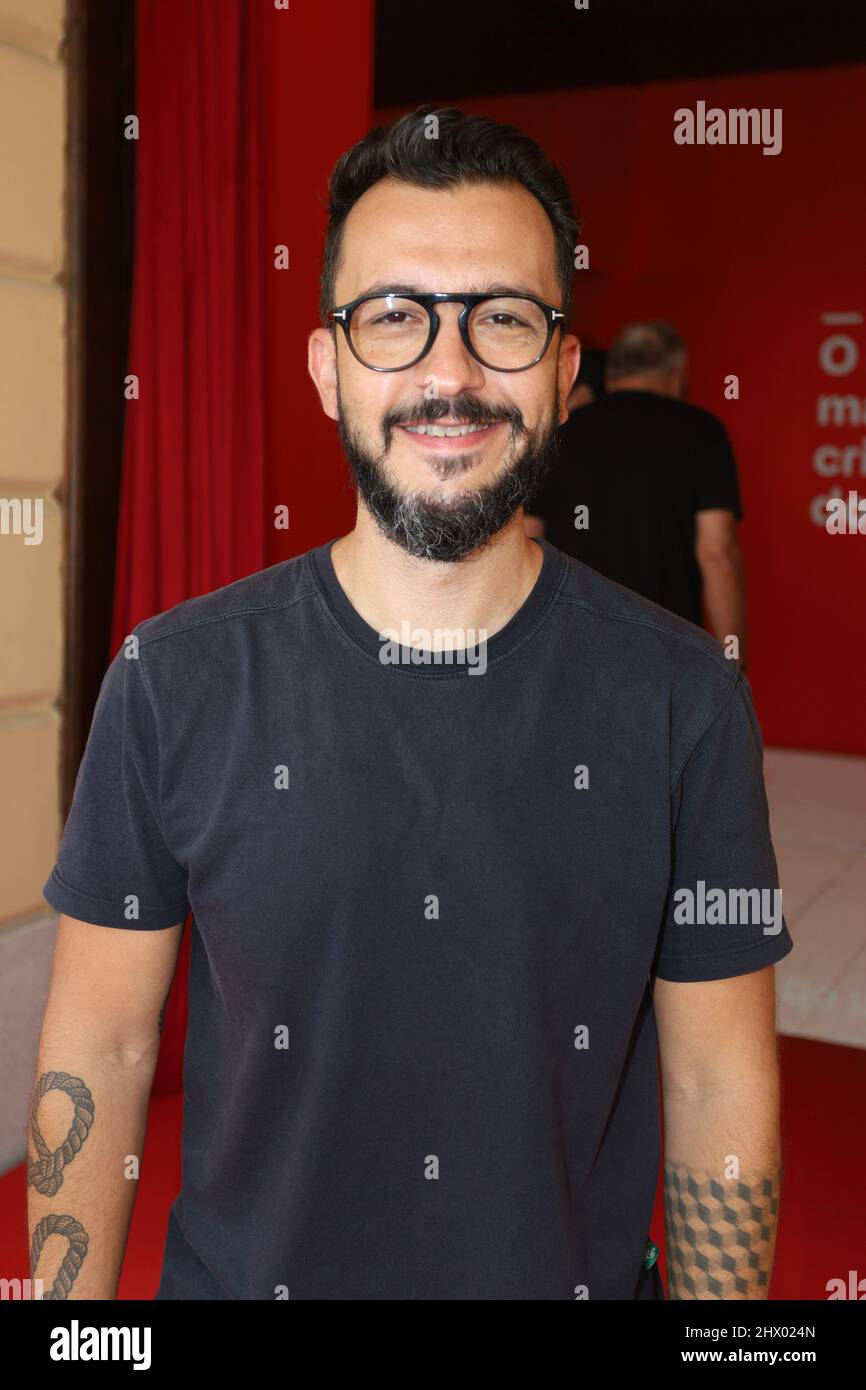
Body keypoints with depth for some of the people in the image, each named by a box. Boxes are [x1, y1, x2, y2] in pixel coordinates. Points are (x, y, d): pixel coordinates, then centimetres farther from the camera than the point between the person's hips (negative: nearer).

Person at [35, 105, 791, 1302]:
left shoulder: (684, 697, -13)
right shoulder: (175, 680, -13)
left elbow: (719, 1086, -6)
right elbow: (100, 1050, -6)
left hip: (583, 1273, 1)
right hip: (242, 1271, 1)